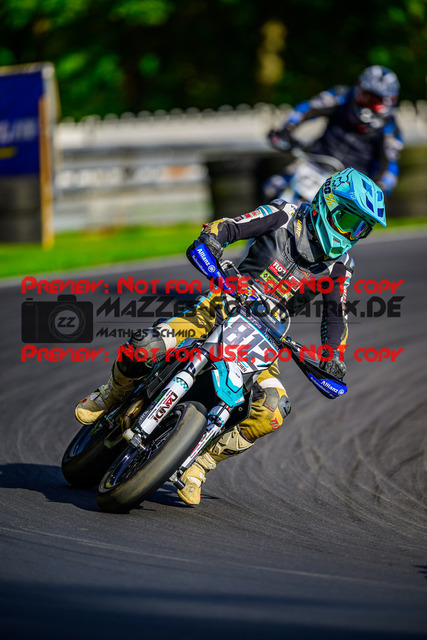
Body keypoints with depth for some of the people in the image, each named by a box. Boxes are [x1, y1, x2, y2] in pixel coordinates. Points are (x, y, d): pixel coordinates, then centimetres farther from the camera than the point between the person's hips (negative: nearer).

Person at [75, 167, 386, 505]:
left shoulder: (339, 265, 7)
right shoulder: (286, 217, -3)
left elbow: (336, 314, 16)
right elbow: (225, 227, -8)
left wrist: (333, 357, 0)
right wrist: (210, 242, -31)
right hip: (224, 307, -3)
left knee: (272, 411, -23)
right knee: (146, 346, -26)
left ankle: (201, 463, -5)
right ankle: (112, 395, 8)